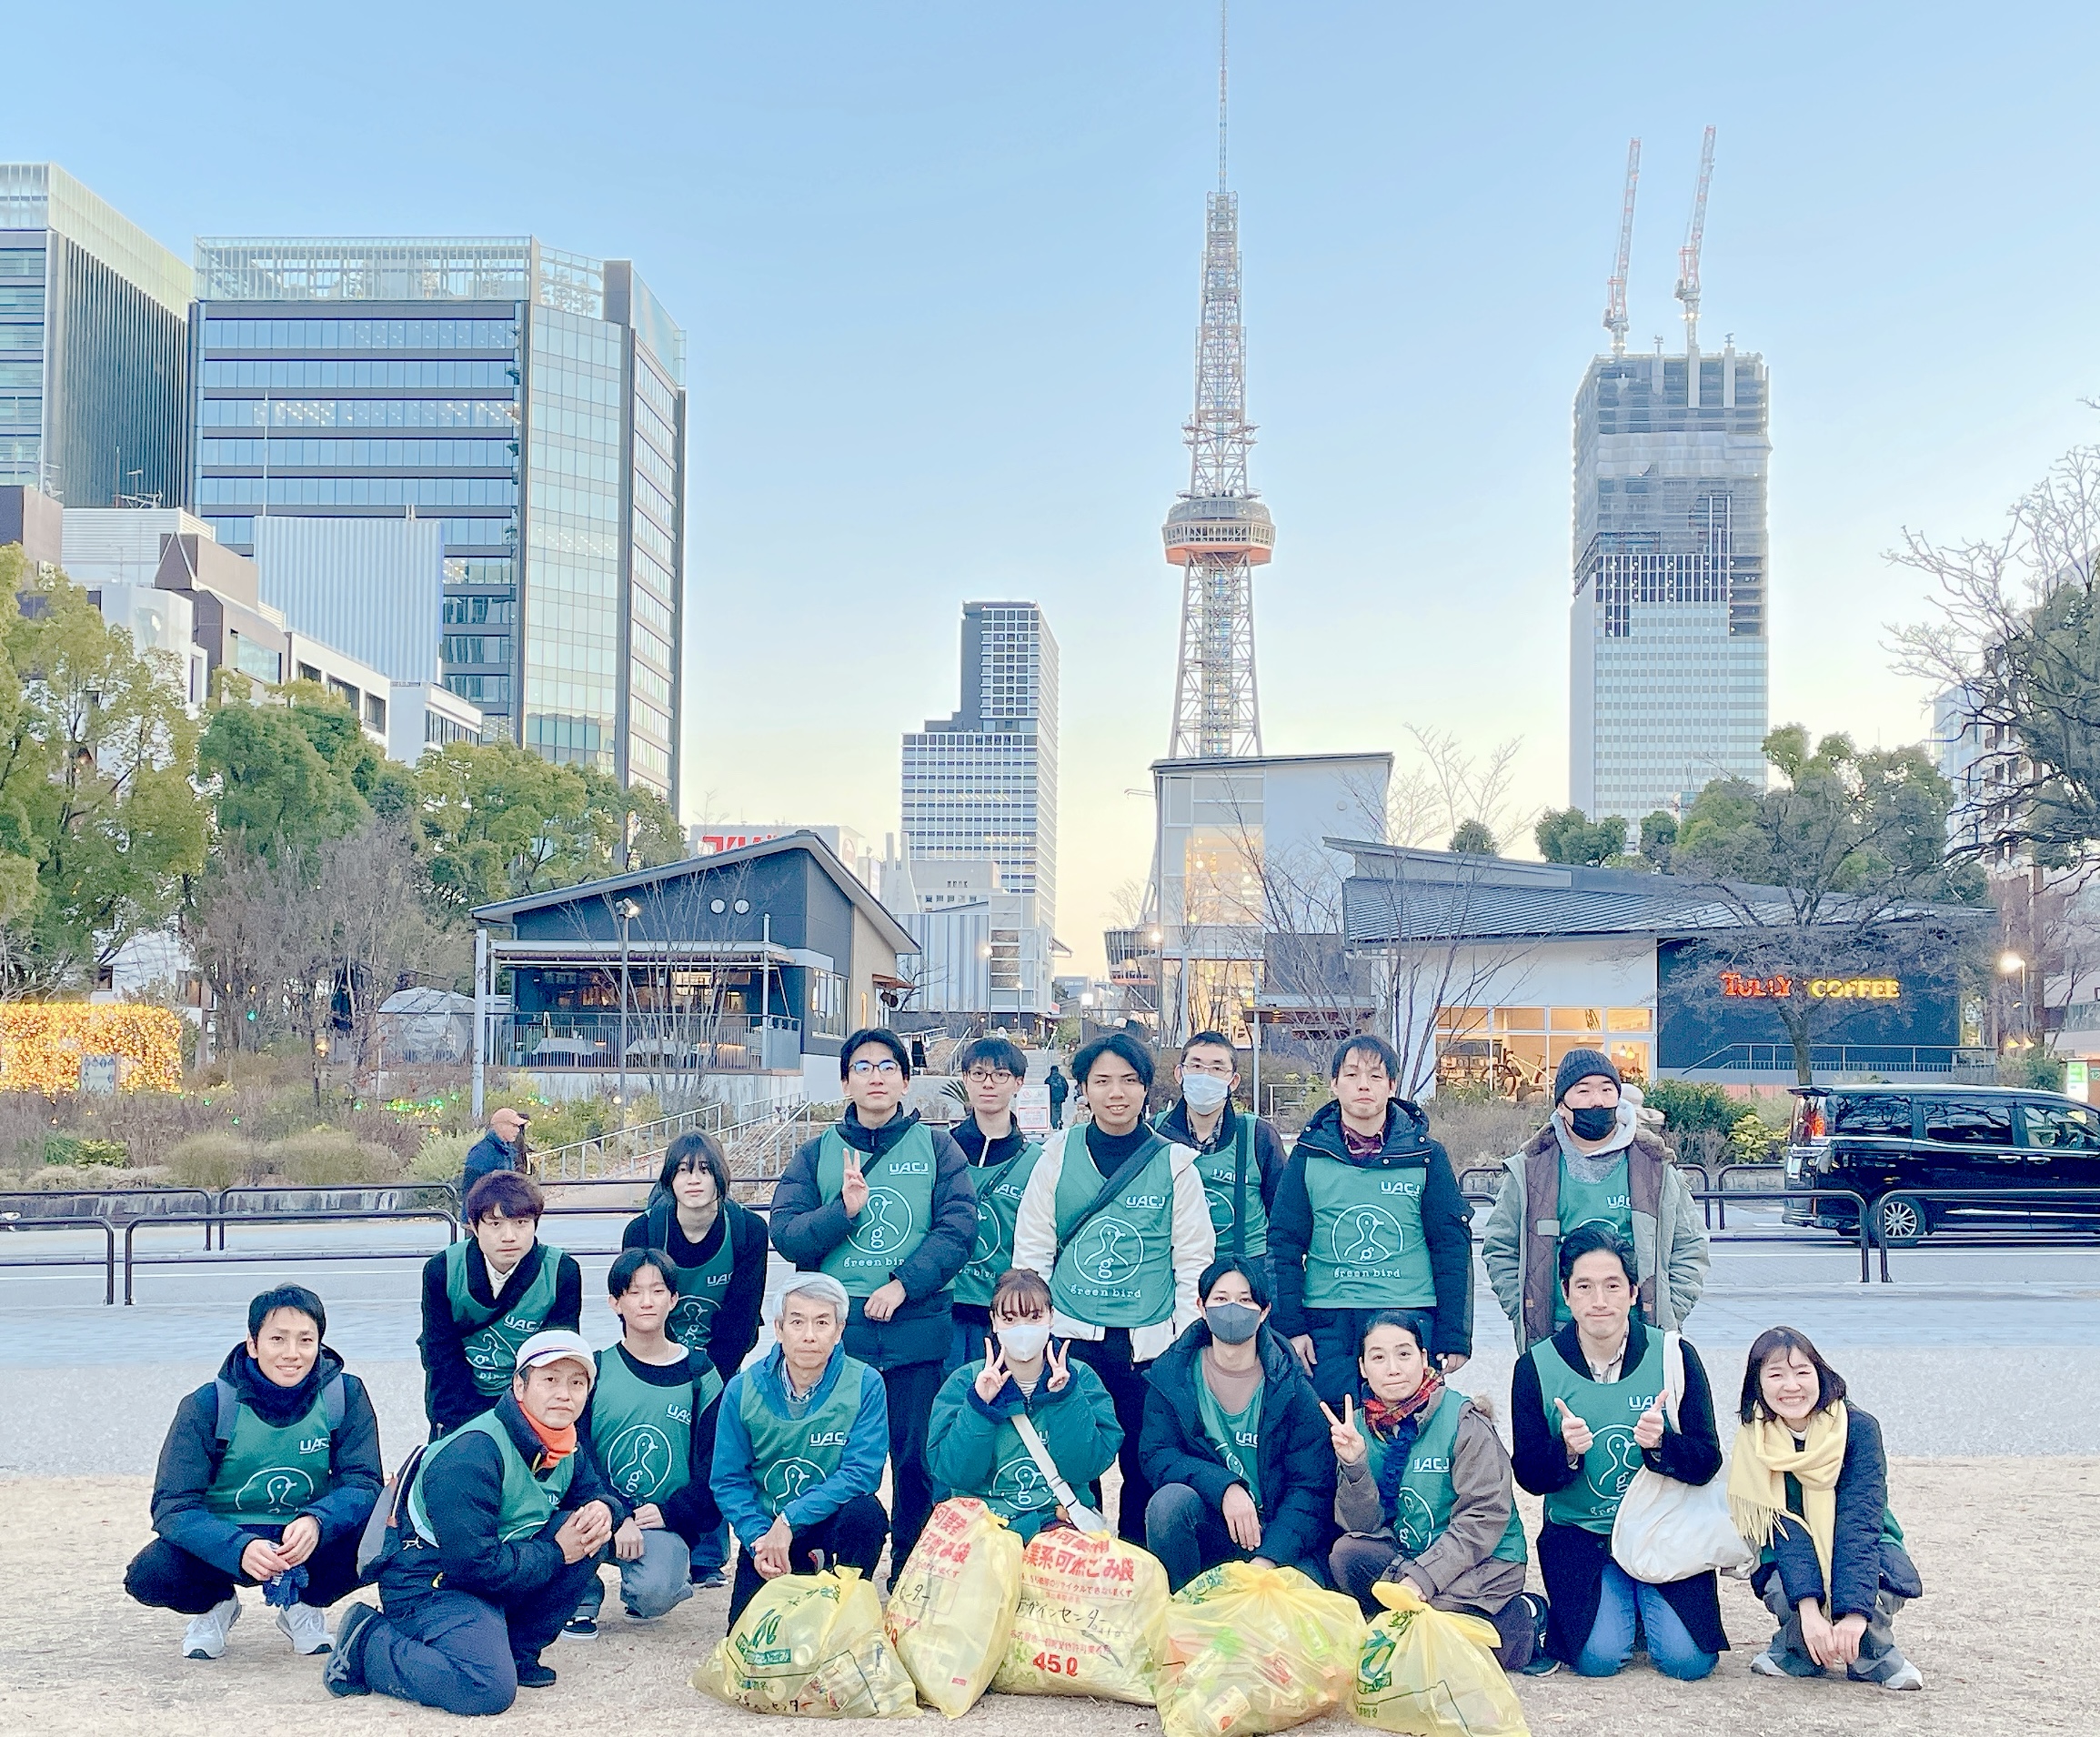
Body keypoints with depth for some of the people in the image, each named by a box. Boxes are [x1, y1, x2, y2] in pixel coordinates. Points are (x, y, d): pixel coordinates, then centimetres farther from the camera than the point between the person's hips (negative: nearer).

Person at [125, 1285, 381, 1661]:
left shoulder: (346, 1395, -10)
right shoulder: (207, 1406, -14)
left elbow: (364, 1484, -14)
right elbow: (173, 1505, -19)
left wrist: (316, 1522, -38)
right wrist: (240, 1549, -38)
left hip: (307, 1542, 1)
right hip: (224, 1540, -1)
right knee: (150, 1575, -31)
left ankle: (304, 1603, 4)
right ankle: (215, 1604, 7)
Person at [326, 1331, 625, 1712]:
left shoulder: (569, 1450, 2)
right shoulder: (472, 1455, -25)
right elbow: (477, 1566, -28)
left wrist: (603, 1509, -8)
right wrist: (556, 1553, -18)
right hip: (428, 1586, -8)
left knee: (587, 1533, -8)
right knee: (489, 1688, -30)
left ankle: (517, 1652, 3)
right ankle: (367, 1645, -6)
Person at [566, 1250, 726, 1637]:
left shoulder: (699, 1375, 2)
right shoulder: (596, 1369, 2)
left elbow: (713, 1466, 2)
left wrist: (670, 1513, -12)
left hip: (663, 1522, -1)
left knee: (654, 1594, -30)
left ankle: (674, 1581, 10)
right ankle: (582, 1597, 1)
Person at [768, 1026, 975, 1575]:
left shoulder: (936, 1148, 6)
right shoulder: (819, 1153, 9)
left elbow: (959, 1227, -4)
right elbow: (785, 1234, 1)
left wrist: (904, 1284, -15)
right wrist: (844, 1209, -15)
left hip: (918, 1326, -1)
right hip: (837, 1326, 1)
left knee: (916, 1455, 3)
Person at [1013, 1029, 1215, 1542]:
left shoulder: (1173, 1163, 3)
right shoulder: (1058, 1155, 5)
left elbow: (1194, 1260, 4)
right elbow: (1030, 1249, 9)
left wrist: (1185, 1344, 0)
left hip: (1148, 1343, -1)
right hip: (1070, 1339, 1)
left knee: (1144, 1470, 3)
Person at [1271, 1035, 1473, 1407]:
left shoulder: (1425, 1156, 3)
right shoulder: (1308, 1155, 5)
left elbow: (1452, 1248, 3)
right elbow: (1285, 1245, 4)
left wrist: (1454, 1335, -1)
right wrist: (1289, 1326, -3)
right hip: (1328, 1323, 0)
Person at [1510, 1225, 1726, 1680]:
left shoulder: (1675, 1356, -5)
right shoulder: (1536, 1367, -5)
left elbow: (1706, 1464, -6)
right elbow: (1529, 1476, -4)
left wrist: (1661, 1444, -27)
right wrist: (1566, 1451, -25)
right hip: (1579, 1536, 0)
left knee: (1688, 1659, -16)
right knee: (1599, 1657, -19)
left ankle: (1650, 1604, 17)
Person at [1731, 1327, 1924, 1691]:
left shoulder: (1858, 1428, -21)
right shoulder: (1757, 1441, -16)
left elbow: (1860, 1519, -29)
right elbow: (1786, 1528, -24)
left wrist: (1854, 1613, -40)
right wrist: (1809, 1610, -38)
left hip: (1863, 1548, 0)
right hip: (1790, 1555, 0)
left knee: (1889, 1575, -34)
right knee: (1782, 1591, -33)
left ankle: (1875, 1658, -2)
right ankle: (1796, 1652, 2)